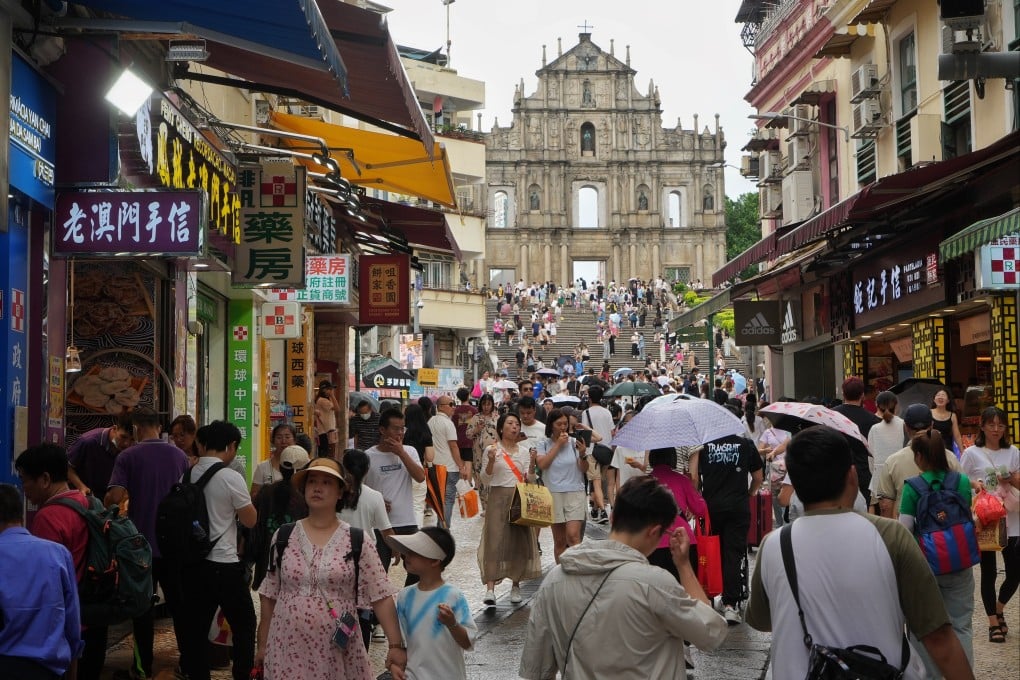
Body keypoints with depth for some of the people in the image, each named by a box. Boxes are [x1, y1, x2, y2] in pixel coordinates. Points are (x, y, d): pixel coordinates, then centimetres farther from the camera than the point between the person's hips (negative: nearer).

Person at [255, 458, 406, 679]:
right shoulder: (283, 537, 3)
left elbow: (381, 597, -6)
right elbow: (269, 596, 10)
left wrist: (396, 645, -12)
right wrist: (262, 645, 10)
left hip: (338, 652, -1)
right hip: (287, 650, 1)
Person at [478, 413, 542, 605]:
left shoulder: (525, 450, 11)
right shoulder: (492, 450, 2)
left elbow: (530, 480, 7)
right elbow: (485, 480, -1)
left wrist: (532, 462, -9)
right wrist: (491, 461, -17)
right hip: (498, 498, -3)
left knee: (520, 541, 3)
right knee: (495, 540, -11)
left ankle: (515, 585, 18)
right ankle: (490, 589, -16)